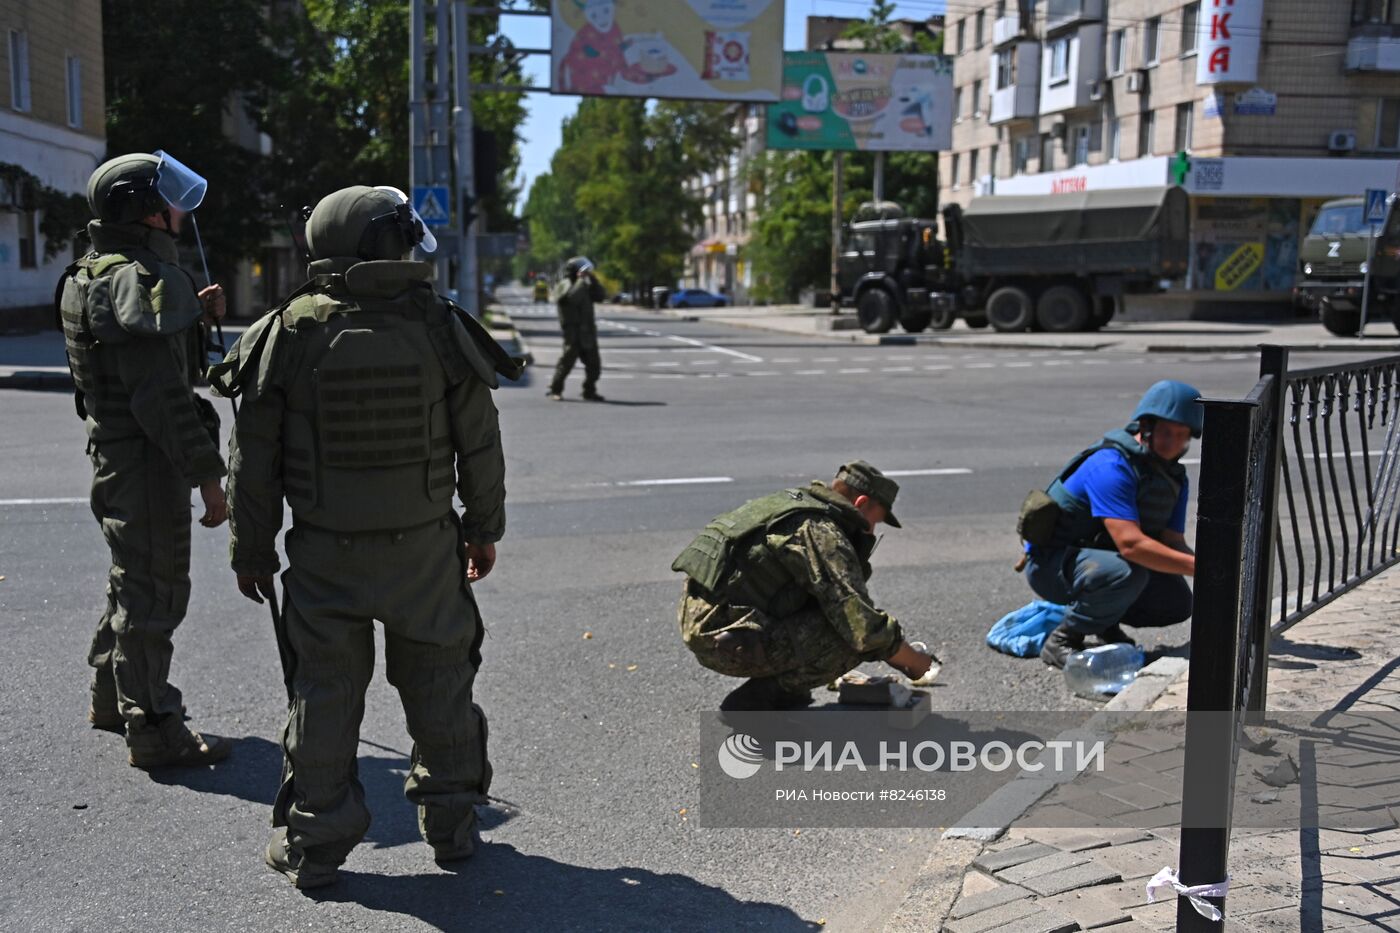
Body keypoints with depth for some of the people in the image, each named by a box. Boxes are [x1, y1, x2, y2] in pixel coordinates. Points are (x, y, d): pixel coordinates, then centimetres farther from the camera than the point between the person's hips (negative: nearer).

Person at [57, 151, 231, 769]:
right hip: (147, 461, -11)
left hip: (115, 455, 11)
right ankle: (153, 730, 8)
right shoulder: (142, 279, -19)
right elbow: (159, 394, -26)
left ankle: (111, 698, 39)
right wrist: (208, 473, -23)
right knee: (154, 591, -2)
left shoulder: (98, 276, 14)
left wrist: (195, 317, 8)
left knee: (134, 578, 23)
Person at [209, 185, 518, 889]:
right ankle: (451, 824, 27)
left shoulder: (291, 333, -7)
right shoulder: (440, 329, -7)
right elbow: (480, 444, -1)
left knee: (323, 691, 9)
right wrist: (484, 528, 12)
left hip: (324, 553, 0)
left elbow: (253, 458, -3)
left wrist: (251, 548, 8)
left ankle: (313, 843, 19)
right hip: (425, 546, 1)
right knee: (438, 683, 14)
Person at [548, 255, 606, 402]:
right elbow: (573, 296, -27)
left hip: (587, 332, 8)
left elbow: (601, 295, 11)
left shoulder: (584, 286, 20)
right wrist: (582, 280, -18)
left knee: (594, 364, 5)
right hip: (573, 332, -8)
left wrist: (591, 279, 4)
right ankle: (555, 390, -1)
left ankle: (589, 392, 12)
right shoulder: (565, 284, -6)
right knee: (568, 360, -10)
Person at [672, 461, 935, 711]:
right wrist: (914, 661, -2)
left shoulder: (791, 503, 16)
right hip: (727, 643, -10)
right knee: (853, 640, -12)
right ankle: (754, 701, -4)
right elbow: (865, 628, -17)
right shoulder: (822, 532, -14)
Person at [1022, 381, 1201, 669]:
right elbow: (1130, 543, -35)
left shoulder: (1175, 478, 3)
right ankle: (1062, 640, -15)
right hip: (1050, 564, -8)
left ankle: (1105, 623, 17)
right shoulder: (1111, 465, -27)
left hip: (1098, 556, 9)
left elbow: (1173, 543, 0)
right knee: (1127, 574, -35)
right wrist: (1197, 566, -37)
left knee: (1177, 602, -6)